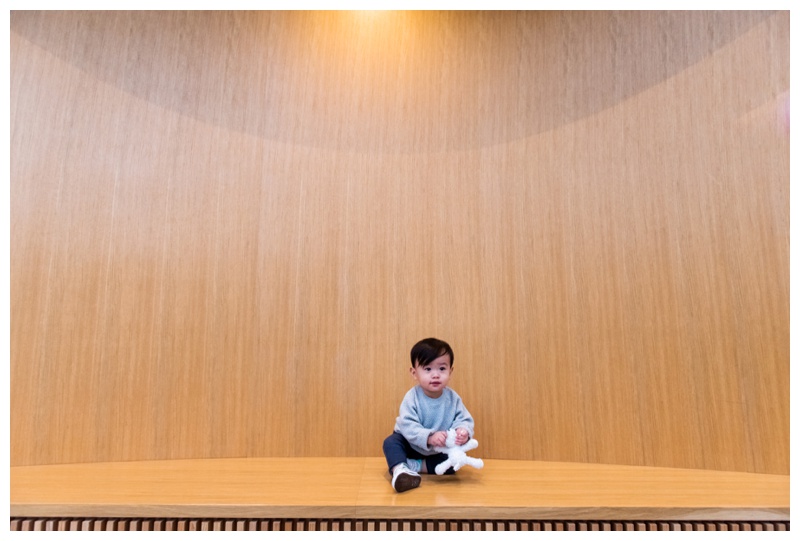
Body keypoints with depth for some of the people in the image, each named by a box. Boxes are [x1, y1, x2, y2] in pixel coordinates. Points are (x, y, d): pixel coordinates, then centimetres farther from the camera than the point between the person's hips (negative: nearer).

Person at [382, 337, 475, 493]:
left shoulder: (453, 398, -15)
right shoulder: (412, 398, -24)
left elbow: (465, 420, -16)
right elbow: (407, 426, -32)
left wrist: (463, 431, -41)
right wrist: (429, 437, -47)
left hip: (439, 450, 3)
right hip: (411, 445, -2)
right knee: (391, 442, -26)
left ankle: (415, 466, -14)